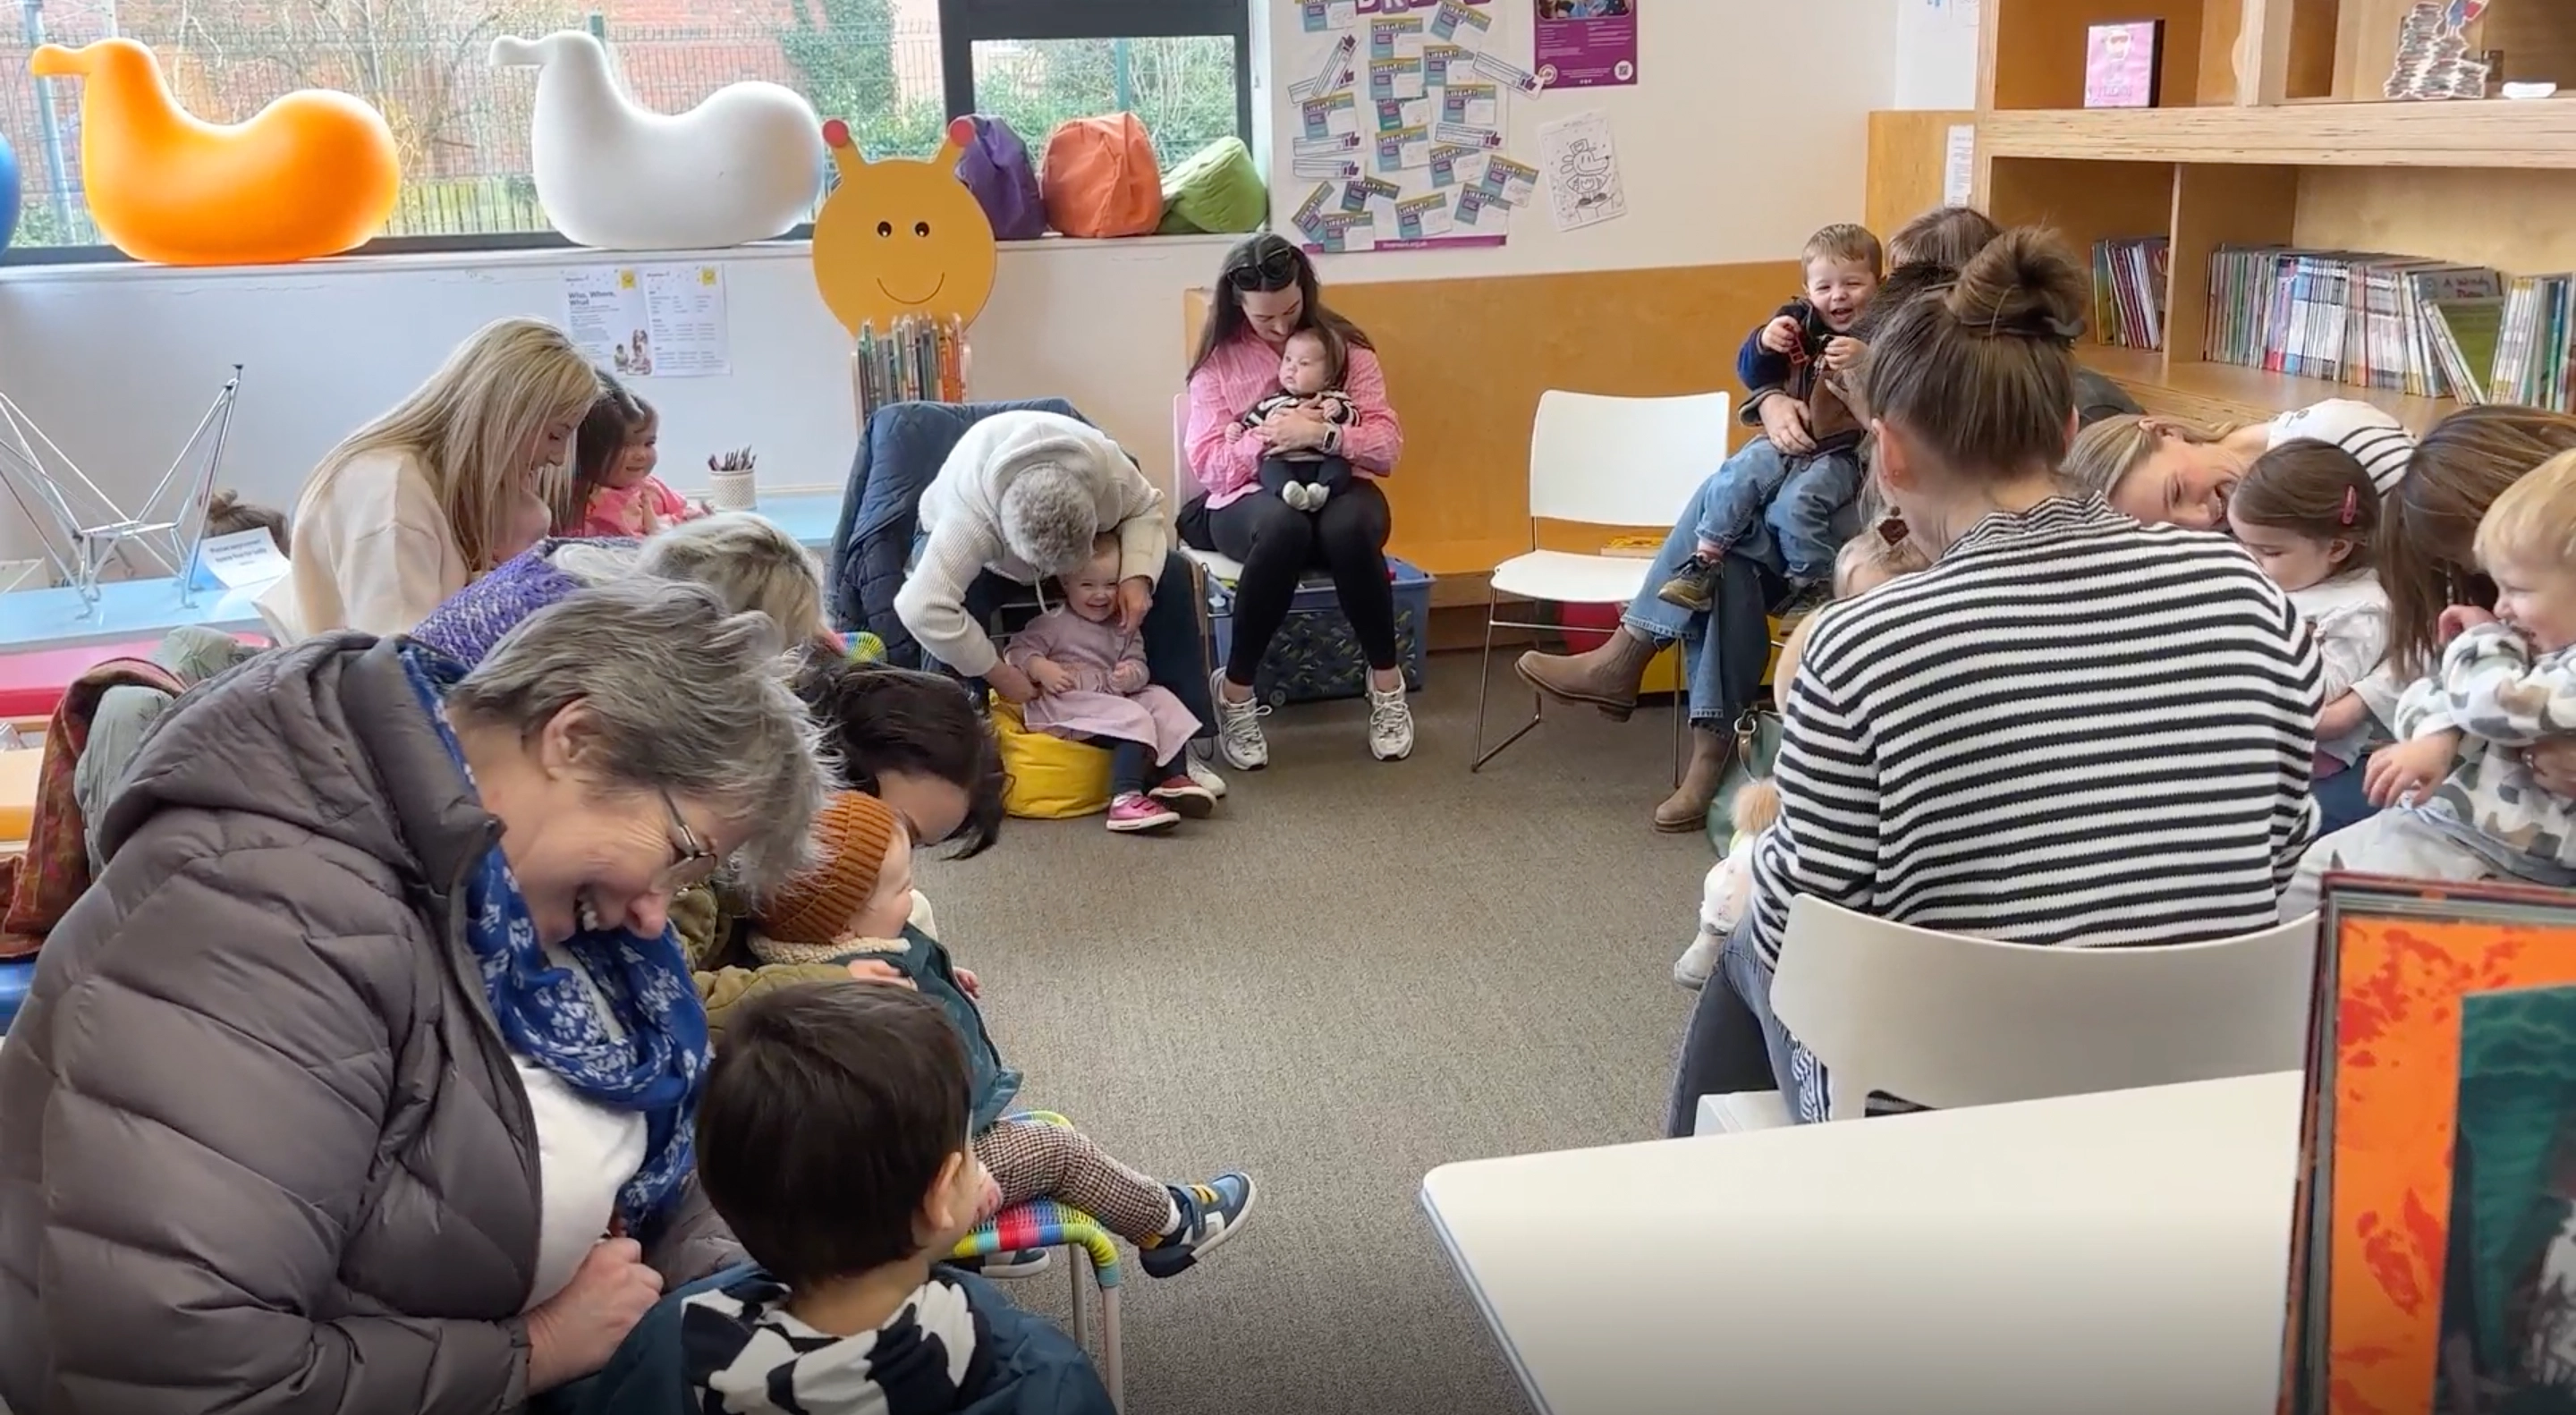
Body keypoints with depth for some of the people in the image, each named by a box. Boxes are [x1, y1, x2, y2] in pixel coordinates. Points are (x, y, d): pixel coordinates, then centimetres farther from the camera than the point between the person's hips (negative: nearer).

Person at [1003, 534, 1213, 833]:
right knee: (1134, 719, -27)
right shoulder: (1053, 623, -1)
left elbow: (1139, 664, 10)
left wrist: (1133, 675, -15)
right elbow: (1019, 651, -5)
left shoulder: (1123, 629, 17)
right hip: (1066, 705, -7)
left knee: (1161, 699, -5)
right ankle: (1125, 798, -42)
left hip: (1114, 699, 7)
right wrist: (1041, 669, -24)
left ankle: (1174, 776, -11)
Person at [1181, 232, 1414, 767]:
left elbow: (1388, 445, -3)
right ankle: (1235, 690, -25)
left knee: (1348, 527, -37)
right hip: (1250, 497, -1)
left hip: (1337, 486, 1)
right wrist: (1268, 437, -20)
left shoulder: (1344, 346, 5)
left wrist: (1322, 435, -21)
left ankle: (1387, 682, -19)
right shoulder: (1218, 360, 4)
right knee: (1282, 527, -39)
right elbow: (1207, 463, -5)